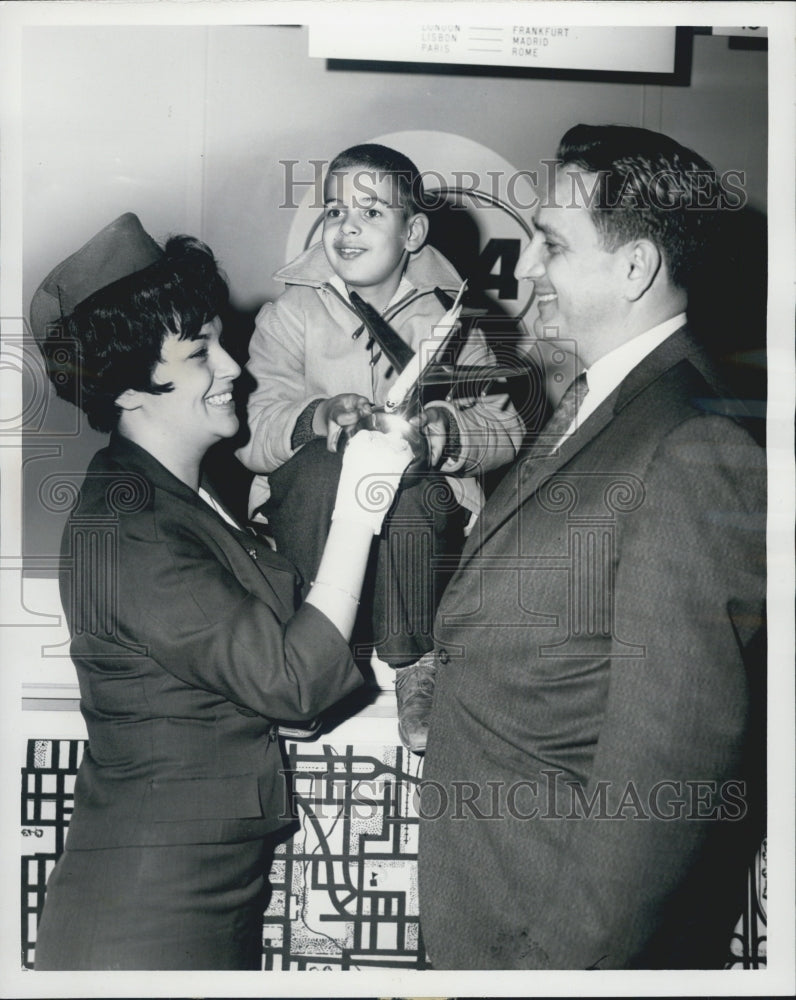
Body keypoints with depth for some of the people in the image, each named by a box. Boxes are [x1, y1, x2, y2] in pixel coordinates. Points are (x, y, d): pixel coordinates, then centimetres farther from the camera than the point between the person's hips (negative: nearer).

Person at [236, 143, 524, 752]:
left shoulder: (446, 319, 6)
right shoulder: (290, 314, 4)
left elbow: (506, 431, -2)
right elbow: (249, 434, -10)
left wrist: (442, 431, -23)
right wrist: (316, 417, -31)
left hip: (420, 516, 0)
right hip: (310, 514, 0)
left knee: (407, 474, -32)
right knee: (330, 457, -31)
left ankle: (416, 663, -15)